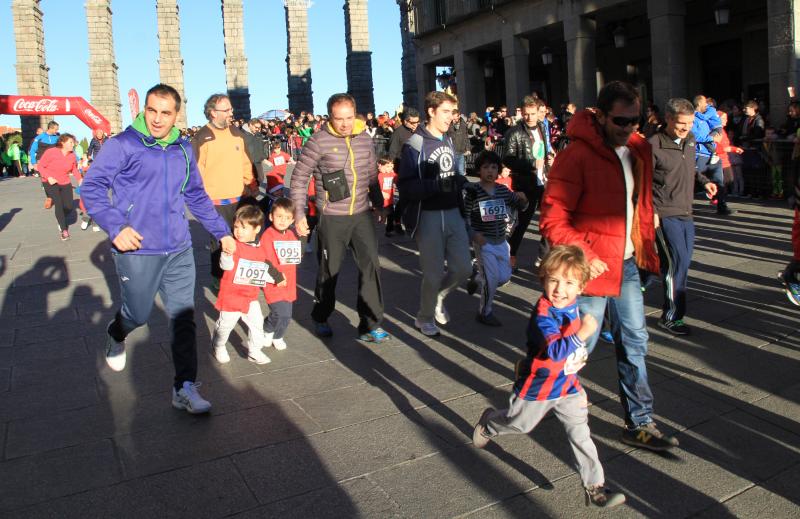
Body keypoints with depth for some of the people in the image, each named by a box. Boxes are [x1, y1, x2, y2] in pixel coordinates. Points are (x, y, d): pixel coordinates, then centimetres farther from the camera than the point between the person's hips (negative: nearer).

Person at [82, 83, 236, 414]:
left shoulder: (183, 149, 11)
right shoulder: (123, 145, -6)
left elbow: (197, 196, 19)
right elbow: (91, 187, -8)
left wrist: (222, 232, 17)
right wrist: (115, 226, -21)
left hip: (179, 250, 4)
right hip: (137, 250, -4)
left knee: (183, 317, 2)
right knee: (138, 314, 8)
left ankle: (185, 388, 11)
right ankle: (117, 336, 45)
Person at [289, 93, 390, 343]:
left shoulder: (365, 140, 5)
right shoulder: (319, 141, -10)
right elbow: (299, 177, -7)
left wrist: (378, 204, 18)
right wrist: (299, 213, -10)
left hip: (361, 215, 4)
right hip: (332, 218, -4)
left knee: (371, 266, -2)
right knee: (329, 271, 9)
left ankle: (370, 325, 8)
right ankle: (320, 318, 32)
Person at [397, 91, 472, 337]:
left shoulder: (448, 141, 14)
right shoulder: (415, 144, -12)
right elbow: (405, 187, -19)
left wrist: (459, 180, 5)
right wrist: (437, 184, -28)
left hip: (453, 213, 7)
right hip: (428, 216, -7)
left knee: (463, 267, 7)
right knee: (434, 274, 1)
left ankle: (438, 297, 36)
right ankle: (424, 318, 26)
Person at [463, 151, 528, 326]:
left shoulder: (503, 190, 4)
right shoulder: (472, 191, -12)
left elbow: (520, 206, 13)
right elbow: (464, 216, -10)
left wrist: (522, 198, -9)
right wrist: (473, 234, -21)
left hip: (501, 241, 6)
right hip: (483, 242, -6)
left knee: (505, 276, 11)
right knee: (491, 278, -5)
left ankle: (477, 279, 38)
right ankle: (484, 313, 14)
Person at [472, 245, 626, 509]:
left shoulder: (574, 307, -3)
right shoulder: (543, 314, -31)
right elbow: (554, 351, -44)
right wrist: (581, 334, -49)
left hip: (568, 386, 5)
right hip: (537, 387, -5)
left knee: (580, 434, 1)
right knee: (518, 424, 19)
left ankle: (594, 487, 11)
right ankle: (488, 423, 50)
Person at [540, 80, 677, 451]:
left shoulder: (639, 150, 5)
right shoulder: (576, 156, -18)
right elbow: (552, 219, -19)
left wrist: (647, 249, 12)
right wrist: (583, 256, -24)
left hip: (627, 265, 8)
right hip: (592, 267, -7)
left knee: (634, 343, 13)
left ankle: (639, 424, 26)